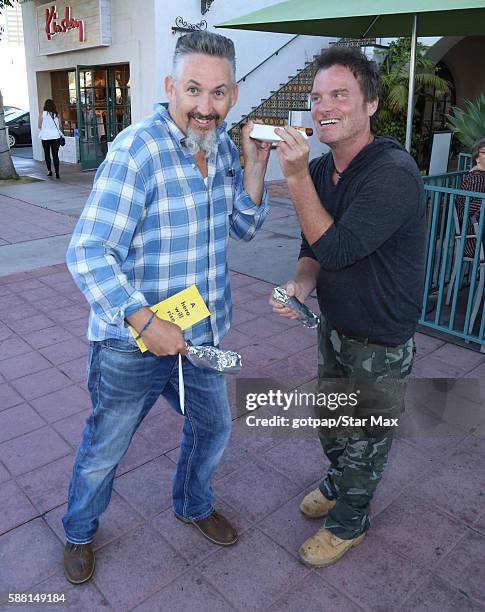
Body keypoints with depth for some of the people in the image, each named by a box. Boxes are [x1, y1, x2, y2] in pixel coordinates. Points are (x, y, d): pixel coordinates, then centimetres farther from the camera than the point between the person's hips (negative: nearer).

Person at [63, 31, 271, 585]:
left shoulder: (222, 145, 1)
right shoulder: (137, 149, -22)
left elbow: (243, 227, 8)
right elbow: (88, 253, -24)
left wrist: (254, 164, -6)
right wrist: (146, 322, -27)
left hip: (202, 334, 7)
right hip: (131, 343, -6)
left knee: (212, 427, 23)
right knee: (104, 448, 15)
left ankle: (193, 505, 53)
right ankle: (79, 533, 45)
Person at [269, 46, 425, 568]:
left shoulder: (393, 173, -28)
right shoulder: (319, 170, -3)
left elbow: (336, 248, -31)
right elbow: (313, 250, 4)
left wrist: (296, 177, -30)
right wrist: (299, 285, -17)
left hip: (381, 343, -7)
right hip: (333, 326, 7)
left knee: (365, 439, 14)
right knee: (330, 422, 26)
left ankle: (349, 521, 39)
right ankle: (338, 483, 55)